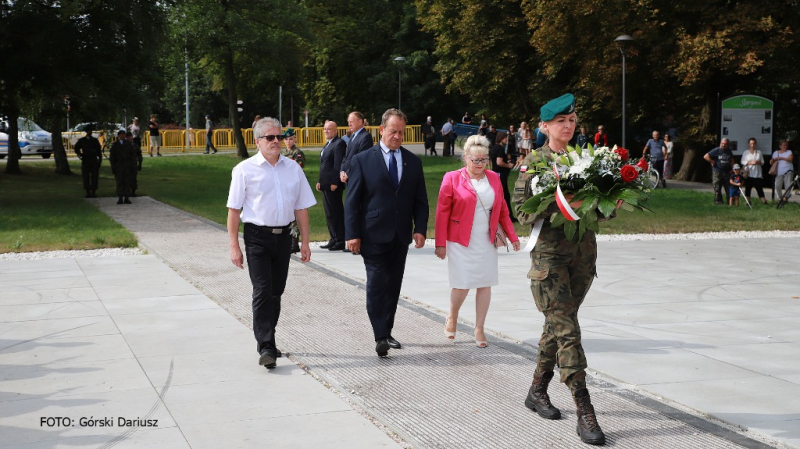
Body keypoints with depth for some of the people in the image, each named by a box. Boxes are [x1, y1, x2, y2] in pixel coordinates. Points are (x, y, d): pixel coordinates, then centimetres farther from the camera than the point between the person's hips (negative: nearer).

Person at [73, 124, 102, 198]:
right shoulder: (81, 140, 9)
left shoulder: (95, 140, 10)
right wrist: (80, 155, 0)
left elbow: (99, 151, 10)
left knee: (94, 177, -3)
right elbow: (76, 149, 19)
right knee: (86, 177, -2)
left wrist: (100, 161, 3)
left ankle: (93, 192, 2)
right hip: (85, 161, 0)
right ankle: (88, 193, 2)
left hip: (94, 161, 0)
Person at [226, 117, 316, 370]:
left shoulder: (293, 168, 8)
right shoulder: (245, 170, -3)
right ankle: (266, 348, -9)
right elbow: (234, 210, -4)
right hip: (257, 237, -4)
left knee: (276, 292, 12)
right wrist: (234, 246, -8)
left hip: (283, 236, 4)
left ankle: (266, 339, 27)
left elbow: (301, 207, 11)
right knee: (262, 292, -10)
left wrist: (305, 242, 8)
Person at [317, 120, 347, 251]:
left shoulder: (339, 144, -11)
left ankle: (340, 242, -2)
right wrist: (320, 182, 14)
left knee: (336, 214, -6)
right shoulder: (327, 145, 20)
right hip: (326, 185, 10)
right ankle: (334, 240, 18)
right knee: (329, 214, 12)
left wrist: (335, 183, -21)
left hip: (333, 186, -10)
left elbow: (338, 165, -18)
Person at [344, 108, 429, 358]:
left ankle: (386, 333, 20)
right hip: (374, 235, -4)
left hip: (401, 236, 4)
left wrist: (420, 229, -3)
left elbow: (420, 200, 10)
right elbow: (352, 201, -4)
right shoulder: (363, 160, -2)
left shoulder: (413, 162, 10)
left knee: (393, 286, 9)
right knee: (377, 285, -9)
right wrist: (352, 234, -10)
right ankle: (380, 337, -8)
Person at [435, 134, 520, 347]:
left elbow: (502, 210, 14)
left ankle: (479, 329, 15)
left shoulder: (494, 179, 8)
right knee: (462, 285, -3)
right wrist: (440, 243, -8)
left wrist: (512, 236, 10)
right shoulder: (452, 179, -4)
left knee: (485, 284, 3)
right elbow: (442, 212, -5)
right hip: (461, 242, -4)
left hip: (487, 242, 4)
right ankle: (452, 318, 26)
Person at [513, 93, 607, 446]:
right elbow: (522, 210, -8)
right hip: (549, 253, -5)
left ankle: (537, 391, 29)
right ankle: (584, 413, -10)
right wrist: (559, 206, -22)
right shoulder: (534, 161, -3)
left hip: (583, 252, 5)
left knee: (557, 326, 13)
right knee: (566, 330, -10)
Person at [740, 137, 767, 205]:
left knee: (759, 188, -3)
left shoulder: (759, 152, 12)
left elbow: (762, 162, 11)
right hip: (748, 173, -1)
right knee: (748, 188, -1)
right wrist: (750, 162, -12)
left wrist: (758, 162, -11)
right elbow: (743, 162, 1)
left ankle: (764, 201, -2)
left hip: (757, 174, 1)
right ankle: (748, 201, 6)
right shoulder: (746, 153, 8)